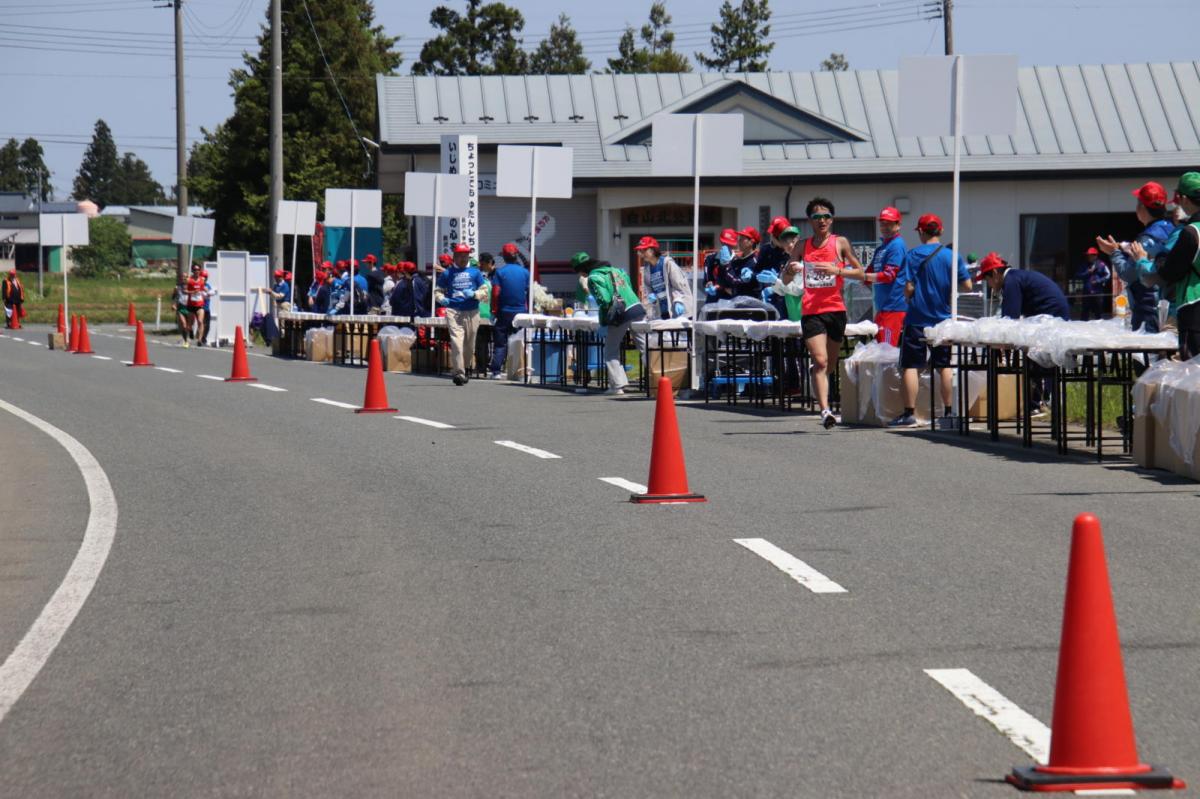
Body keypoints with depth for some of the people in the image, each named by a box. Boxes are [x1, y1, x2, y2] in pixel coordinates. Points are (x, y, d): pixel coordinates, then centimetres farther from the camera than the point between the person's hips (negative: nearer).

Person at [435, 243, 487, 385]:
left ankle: (463, 369, 29)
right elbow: (438, 290, 17)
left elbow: (485, 290, 10)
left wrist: (474, 294, -9)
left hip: (472, 313, 2)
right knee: (456, 342, -17)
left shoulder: (475, 272, 12)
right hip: (453, 311, -2)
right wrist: (442, 299, -5)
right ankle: (459, 373, -19)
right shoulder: (447, 273, 11)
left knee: (470, 345, 9)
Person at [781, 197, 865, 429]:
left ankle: (814, 371, 46)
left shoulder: (840, 243, 3)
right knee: (820, 361, -15)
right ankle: (825, 410, -20)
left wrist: (836, 270, -13)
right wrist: (792, 270, -11)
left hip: (835, 309, 1)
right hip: (811, 311, -1)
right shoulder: (802, 245, 8)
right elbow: (786, 280, 13)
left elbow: (860, 272, 2)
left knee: (830, 365, 12)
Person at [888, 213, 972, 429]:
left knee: (911, 366, 1)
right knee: (944, 366, 10)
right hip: (943, 319, 3)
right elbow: (967, 286, 1)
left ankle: (909, 414, -2)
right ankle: (949, 412, 9)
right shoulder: (953, 256, 1)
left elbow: (908, 289, -11)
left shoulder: (913, 255, -7)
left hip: (917, 319, -3)